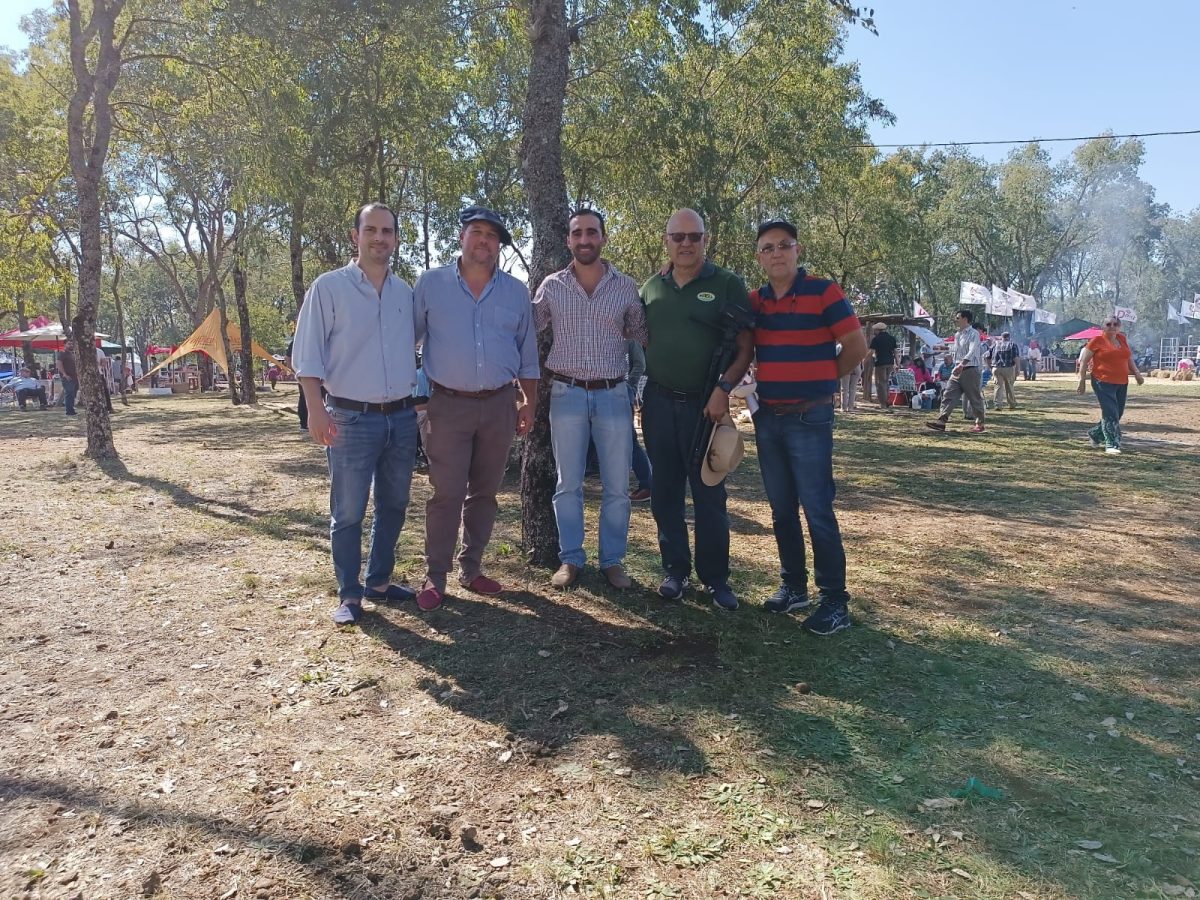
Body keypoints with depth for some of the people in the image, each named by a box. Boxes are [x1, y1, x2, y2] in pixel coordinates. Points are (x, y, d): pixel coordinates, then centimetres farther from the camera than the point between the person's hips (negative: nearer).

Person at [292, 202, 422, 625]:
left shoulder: (406, 292, 10)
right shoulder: (329, 287, -4)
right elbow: (306, 354, -6)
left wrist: (419, 400, 15)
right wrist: (316, 409, -15)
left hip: (402, 417, 5)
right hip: (351, 418, -5)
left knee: (393, 506, 13)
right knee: (348, 512, 0)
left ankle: (379, 582, 28)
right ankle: (349, 595, 13)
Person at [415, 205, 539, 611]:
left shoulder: (516, 292, 8)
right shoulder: (431, 284, 0)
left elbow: (527, 353, 13)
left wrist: (529, 402, 9)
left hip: (499, 406, 3)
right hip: (448, 405, -3)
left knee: (485, 493, 9)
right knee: (446, 495, -5)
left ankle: (471, 569, 22)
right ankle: (434, 577, 6)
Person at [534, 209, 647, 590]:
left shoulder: (626, 286, 2)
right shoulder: (551, 285, 3)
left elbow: (642, 335, 9)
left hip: (613, 394, 0)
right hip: (566, 393, 0)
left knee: (616, 486, 5)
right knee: (568, 484, 7)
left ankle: (612, 560, 19)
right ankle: (570, 559, 20)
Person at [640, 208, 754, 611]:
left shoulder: (727, 284, -2)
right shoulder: (651, 286, 9)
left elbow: (745, 346, -4)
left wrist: (723, 389, -16)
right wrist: (639, 389, 8)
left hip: (705, 403, -4)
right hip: (658, 402, 4)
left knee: (709, 494, 1)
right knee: (665, 492, 9)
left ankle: (716, 577, 13)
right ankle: (675, 570, 21)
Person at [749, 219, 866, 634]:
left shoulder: (824, 291, -6)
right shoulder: (754, 301, 7)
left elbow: (857, 345, -5)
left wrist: (822, 379, 5)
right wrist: (778, 378, 6)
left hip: (809, 418, -5)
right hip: (766, 417, 5)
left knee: (818, 510, -4)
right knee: (781, 509, 12)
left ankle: (834, 601, 5)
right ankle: (793, 586, 25)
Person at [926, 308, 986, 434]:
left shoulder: (973, 334, -11)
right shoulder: (957, 335, 15)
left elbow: (972, 352, -25)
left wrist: (962, 364, -38)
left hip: (970, 370, -8)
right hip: (957, 370, 8)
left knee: (975, 398, 3)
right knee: (948, 395, -4)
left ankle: (979, 424, 15)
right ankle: (941, 421, -11)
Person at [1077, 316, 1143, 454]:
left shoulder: (1122, 339, 13)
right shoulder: (1097, 340, -5)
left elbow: (1129, 358, 24)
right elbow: (1084, 361, -4)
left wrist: (1136, 373, 16)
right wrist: (1082, 380, -7)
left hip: (1122, 383, 7)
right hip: (1103, 382, -7)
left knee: (1118, 413, 12)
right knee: (1110, 413, -12)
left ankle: (1095, 434, 30)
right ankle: (1111, 445, -9)